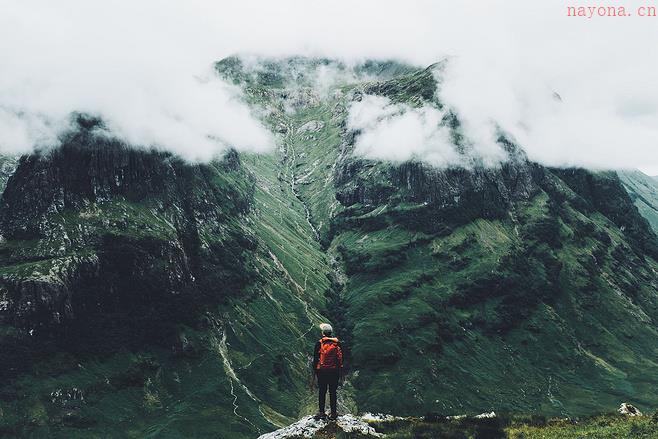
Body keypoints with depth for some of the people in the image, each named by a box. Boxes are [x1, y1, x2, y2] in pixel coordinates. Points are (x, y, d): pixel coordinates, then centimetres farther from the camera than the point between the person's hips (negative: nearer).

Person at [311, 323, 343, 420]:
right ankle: (333, 413, 8)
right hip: (334, 371, 1)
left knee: (322, 392, 7)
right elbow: (340, 360, 2)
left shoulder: (319, 343, -4)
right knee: (333, 392, 6)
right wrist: (341, 374, 9)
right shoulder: (337, 344, 0)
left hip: (321, 371, -1)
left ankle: (321, 412, 8)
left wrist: (314, 373, 5)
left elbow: (315, 359, -2)